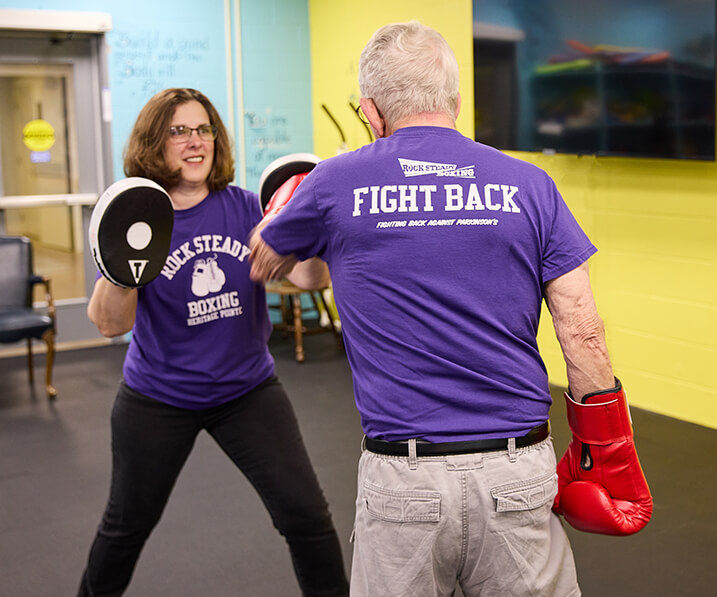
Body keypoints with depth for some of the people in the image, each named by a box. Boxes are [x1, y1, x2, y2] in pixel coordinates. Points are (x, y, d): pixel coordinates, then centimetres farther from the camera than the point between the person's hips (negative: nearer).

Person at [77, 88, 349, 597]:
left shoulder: (243, 207, -6)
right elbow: (110, 324, -19)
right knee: (127, 522, 17)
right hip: (158, 397, -1)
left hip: (248, 388, 1)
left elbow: (306, 278, -12)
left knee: (306, 514, -3)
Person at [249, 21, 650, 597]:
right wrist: (606, 456, 9)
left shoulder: (337, 183, -2)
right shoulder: (528, 185, 0)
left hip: (402, 481, -1)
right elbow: (583, 335, -2)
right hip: (518, 473, 1)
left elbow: (260, 264, 18)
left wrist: (286, 195, 38)